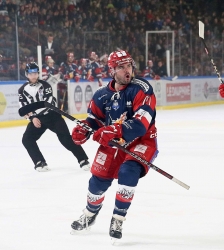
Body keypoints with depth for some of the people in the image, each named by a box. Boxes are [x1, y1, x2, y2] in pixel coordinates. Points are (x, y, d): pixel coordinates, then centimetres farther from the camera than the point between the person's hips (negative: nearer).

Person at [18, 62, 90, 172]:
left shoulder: (45, 85, -9)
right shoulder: (22, 90, 1)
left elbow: (49, 103, -17)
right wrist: (32, 118, -13)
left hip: (52, 115, -4)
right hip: (36, 118, 4)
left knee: (66, 137, -12)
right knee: (27, 139, -10)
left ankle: (83, 160, -9)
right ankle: (40, 163, 1)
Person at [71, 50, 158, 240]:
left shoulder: (142, 89, -20)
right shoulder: (102, 95, -4)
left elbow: (141, 123, -31)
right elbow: (94, 119, 10)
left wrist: (115, 131, -43)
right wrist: (82, 130, -13)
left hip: (142, 140, -4)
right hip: (114, 142, 5)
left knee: (128, 172, -29)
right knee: (98, 180, 4)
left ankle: (117, 221, -13)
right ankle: (89, 215, 37)